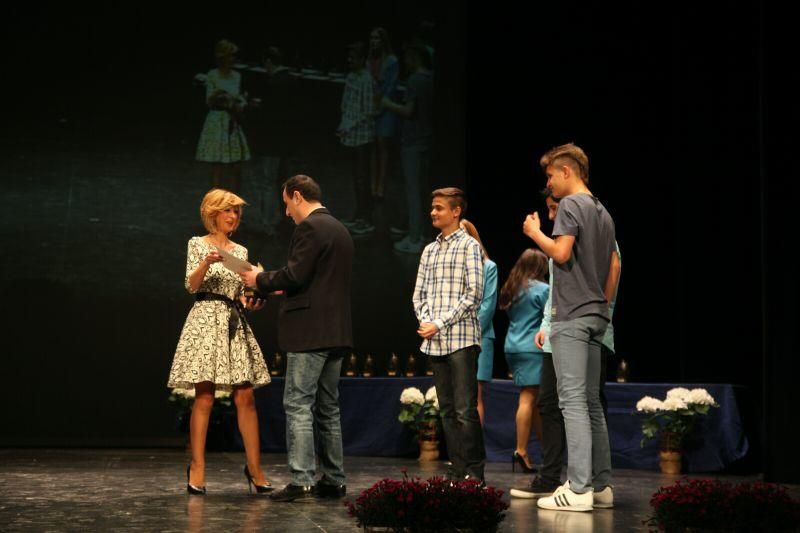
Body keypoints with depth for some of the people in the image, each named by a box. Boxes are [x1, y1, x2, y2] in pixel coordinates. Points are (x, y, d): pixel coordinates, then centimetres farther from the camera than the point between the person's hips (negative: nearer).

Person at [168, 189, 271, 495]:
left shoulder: (241, 251, 17)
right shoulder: (198, 244, 3)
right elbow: (191, 285, -7)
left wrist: (251, 303, -1)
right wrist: (206, 263, -24)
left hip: (235, 324, 5)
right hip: (206, 320, -5)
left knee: (246, 398, -1)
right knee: (204, 398, -8)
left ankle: (254, 468, 3)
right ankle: (197, 468, -2)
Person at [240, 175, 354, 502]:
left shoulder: (309, 227, -11)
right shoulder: (340, 230, 19)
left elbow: (295, 275, -18)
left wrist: (262, 280, -3)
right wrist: (285, 288, 25)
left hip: (310, 333, -9)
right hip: (336, 332, 9)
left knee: (298, 405, -8)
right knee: (327, 408, 13)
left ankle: (301, 481, -12)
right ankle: (334, 481, 15)